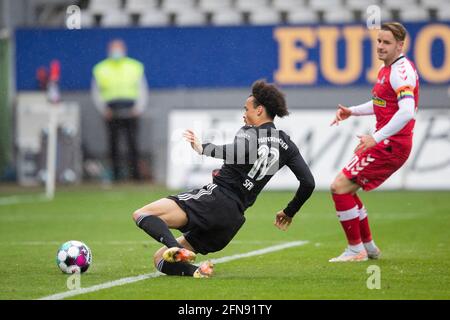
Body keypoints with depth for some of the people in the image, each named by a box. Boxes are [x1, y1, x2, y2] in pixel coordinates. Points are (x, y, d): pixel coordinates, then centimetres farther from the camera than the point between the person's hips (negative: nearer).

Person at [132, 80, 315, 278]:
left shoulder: (250, 133, -2)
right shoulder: (285, 144, 17)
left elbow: (238, 152, -27)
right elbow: (308, 182, 14)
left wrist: (203, 148, -13)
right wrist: (289, 213, 27)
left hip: (216, 197, -7)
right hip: (234, 218, 7)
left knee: (141, 214, -13)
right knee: (160, 259, 15)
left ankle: (176, 250, -39)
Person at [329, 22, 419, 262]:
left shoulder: (401, 71, -17)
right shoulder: (386, 69, 14)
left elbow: (406, 112, -29)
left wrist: (375, 138, -33)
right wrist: (351, 112, 20)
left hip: (391, 145, -10)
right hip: (385, 143, 10)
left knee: (339, 187, -12)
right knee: (346, 189, 16)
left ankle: (356, 250, -5)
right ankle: (368, 246, 25)